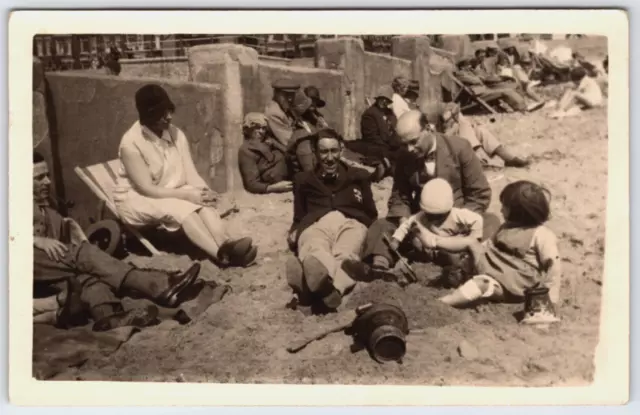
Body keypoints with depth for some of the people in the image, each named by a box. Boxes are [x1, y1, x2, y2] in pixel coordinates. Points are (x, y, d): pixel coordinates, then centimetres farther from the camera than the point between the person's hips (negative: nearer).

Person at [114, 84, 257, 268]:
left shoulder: (176, 134, -2)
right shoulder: (131, 143, -20)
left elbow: (190, 173, -4)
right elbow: (146, 189, -22)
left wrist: (204, 190, -26)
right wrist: (187, 194, -27)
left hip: (173, 194, 5)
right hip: (137, 200, -5)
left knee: (204, 204, -27)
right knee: (181, 208, -34)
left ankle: (226, 245, -49)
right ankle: (222, 255, -51)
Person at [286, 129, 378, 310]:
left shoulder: (358, 176, 31)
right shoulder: (304, 180, 32)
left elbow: (372, 215, 27)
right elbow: (299, 218, 30)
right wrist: (294, 233, 5)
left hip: (351, 223, 0)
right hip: (316, 224, 0)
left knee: (345, 254, -42)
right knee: (313, 253, -43)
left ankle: (332, 287, -77)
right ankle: (321, 280, -78)